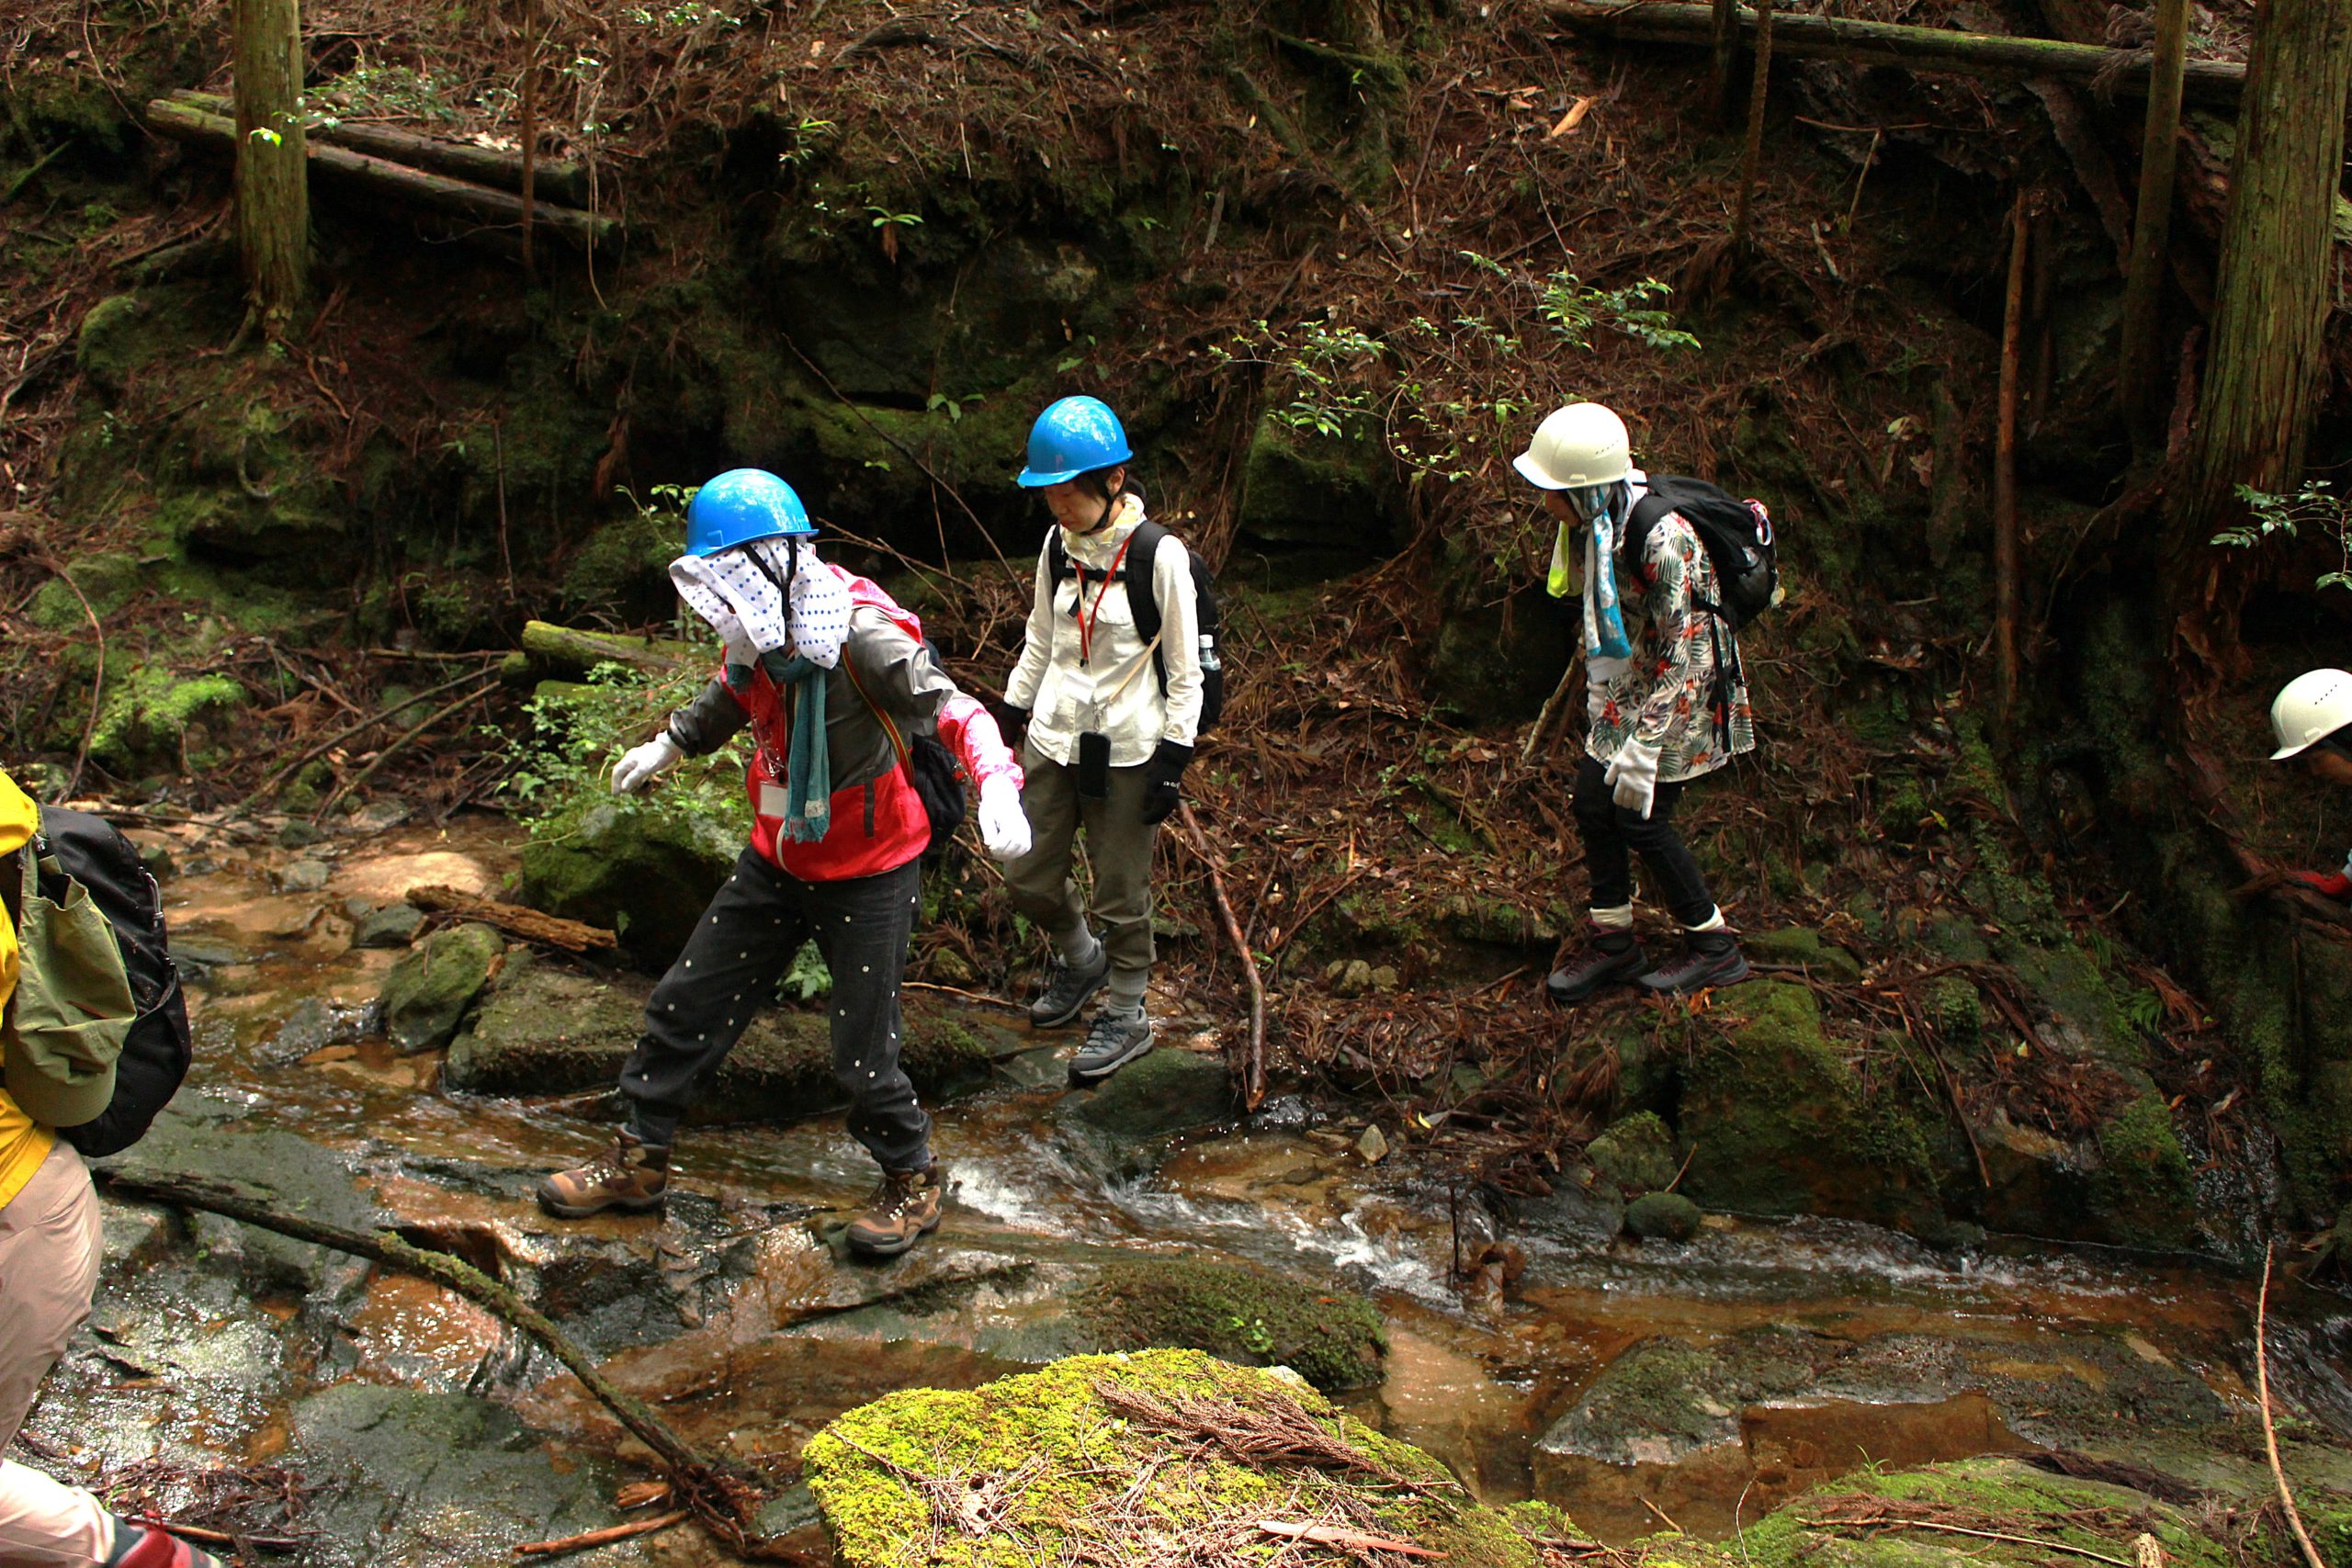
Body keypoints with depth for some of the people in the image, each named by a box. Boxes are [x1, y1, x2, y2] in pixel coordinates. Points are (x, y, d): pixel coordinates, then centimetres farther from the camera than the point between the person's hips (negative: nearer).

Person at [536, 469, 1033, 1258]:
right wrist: (668, 746, 33)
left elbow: (953, 709, -29)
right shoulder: (759, 634, -2)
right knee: (686, 1004, 12)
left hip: (869, 873, -7)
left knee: (863, 1054, -2)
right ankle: (637, 1160, 30)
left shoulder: (861, 633, -25)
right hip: (779, 860, 7)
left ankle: (915, 1180, 24)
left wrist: (996, 784, -46)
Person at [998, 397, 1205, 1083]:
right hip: (1052, 740, 6)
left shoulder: (1160, 556, -14)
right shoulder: (1058, 545, 2)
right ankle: (1079, 959, 41)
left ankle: (1125, 1017, 24)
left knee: (1120, 893, 5)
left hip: (1126, 751, -6)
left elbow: (1184, 670, -9)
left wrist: (1173, 758, -12)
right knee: (1028, 878, 12)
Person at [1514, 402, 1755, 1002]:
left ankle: (1716, 948, 16)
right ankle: (1613, 942, 24)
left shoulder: (1663, 541, -32)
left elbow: (1684, 657, -28)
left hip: (1678, 698, -8)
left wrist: (1641, 749, -26)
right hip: (1623, 689, 8)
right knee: (1593, 800, 8)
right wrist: (1598, 694, 21)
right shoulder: (1597, 523, -5)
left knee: (1640, 817, -2)